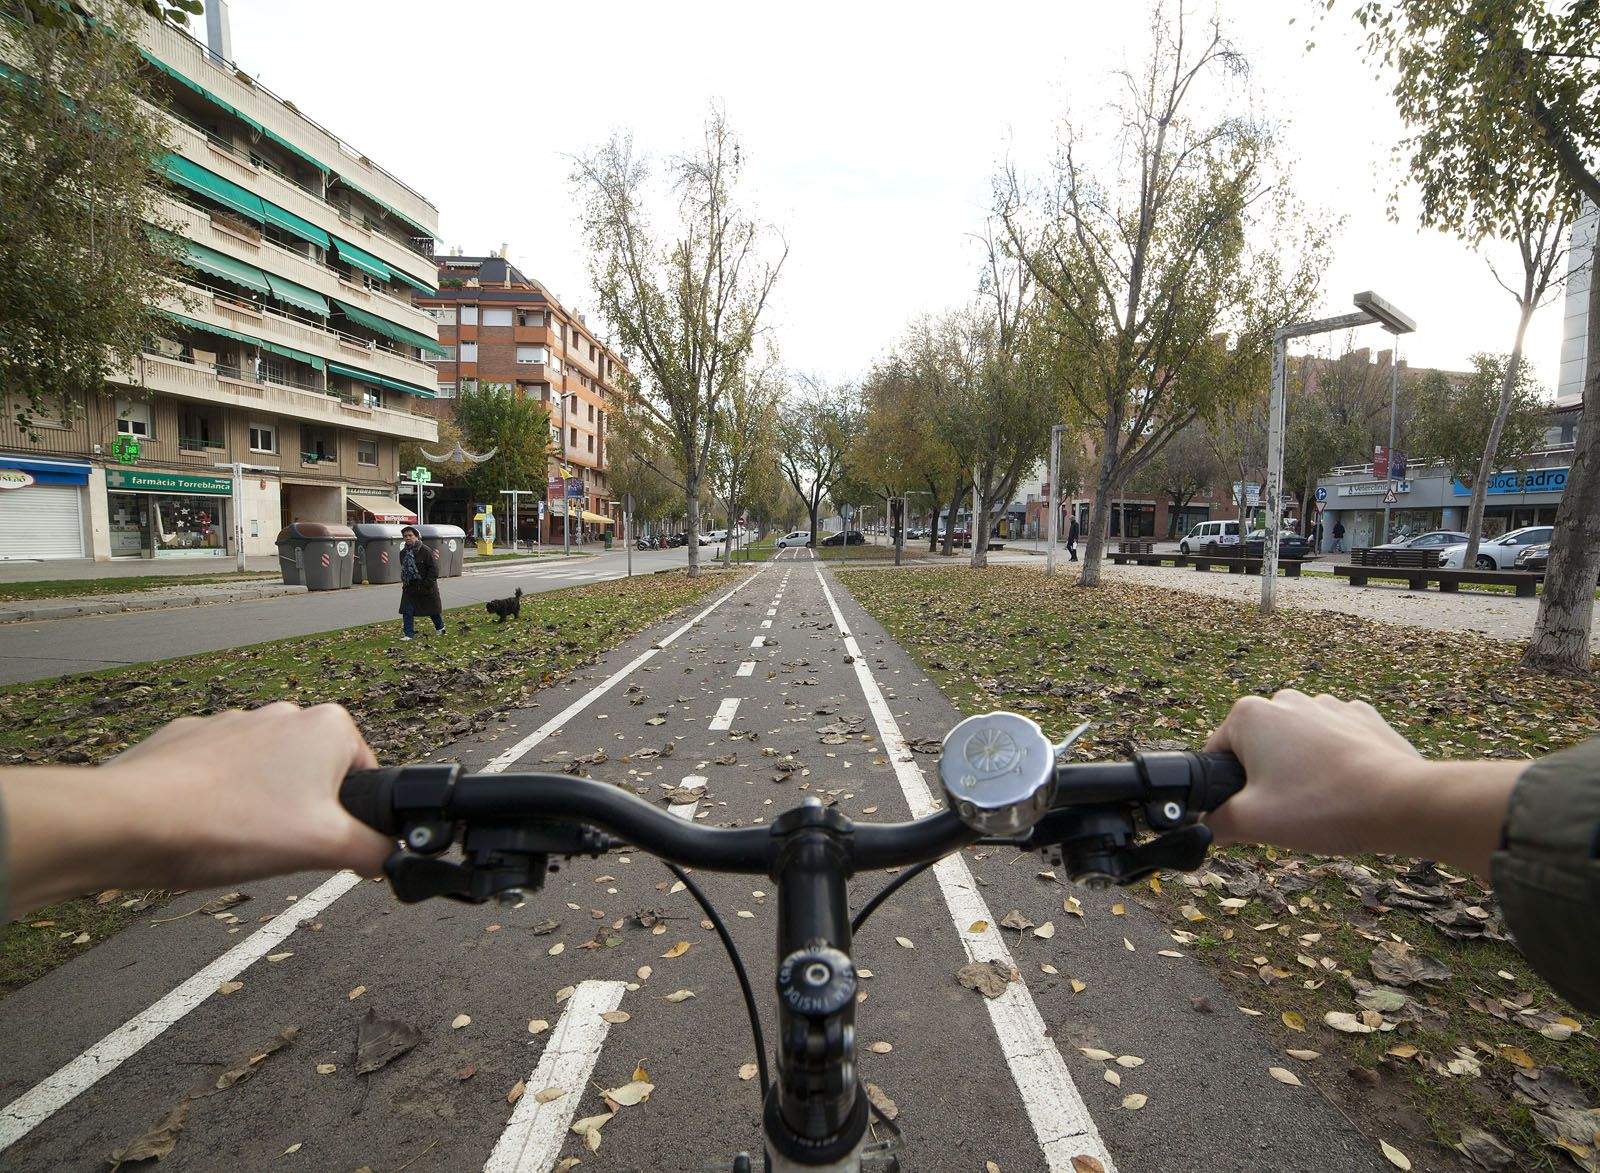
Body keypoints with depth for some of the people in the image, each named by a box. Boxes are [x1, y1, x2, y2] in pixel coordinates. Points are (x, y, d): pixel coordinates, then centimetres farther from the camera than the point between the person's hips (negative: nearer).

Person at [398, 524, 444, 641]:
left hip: (426, 587, -5)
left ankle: (440, 627, 33)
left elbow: (434, 569, -15)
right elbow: (403, 569, 19)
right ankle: (408, 633, 1)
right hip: (410, 588, 5)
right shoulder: (403, 553, 5)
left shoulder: (425, 551, -14)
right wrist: (405, 583, 8)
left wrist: (426, 585, -18)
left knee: (432, 610, 11)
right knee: (407, 611, -4)